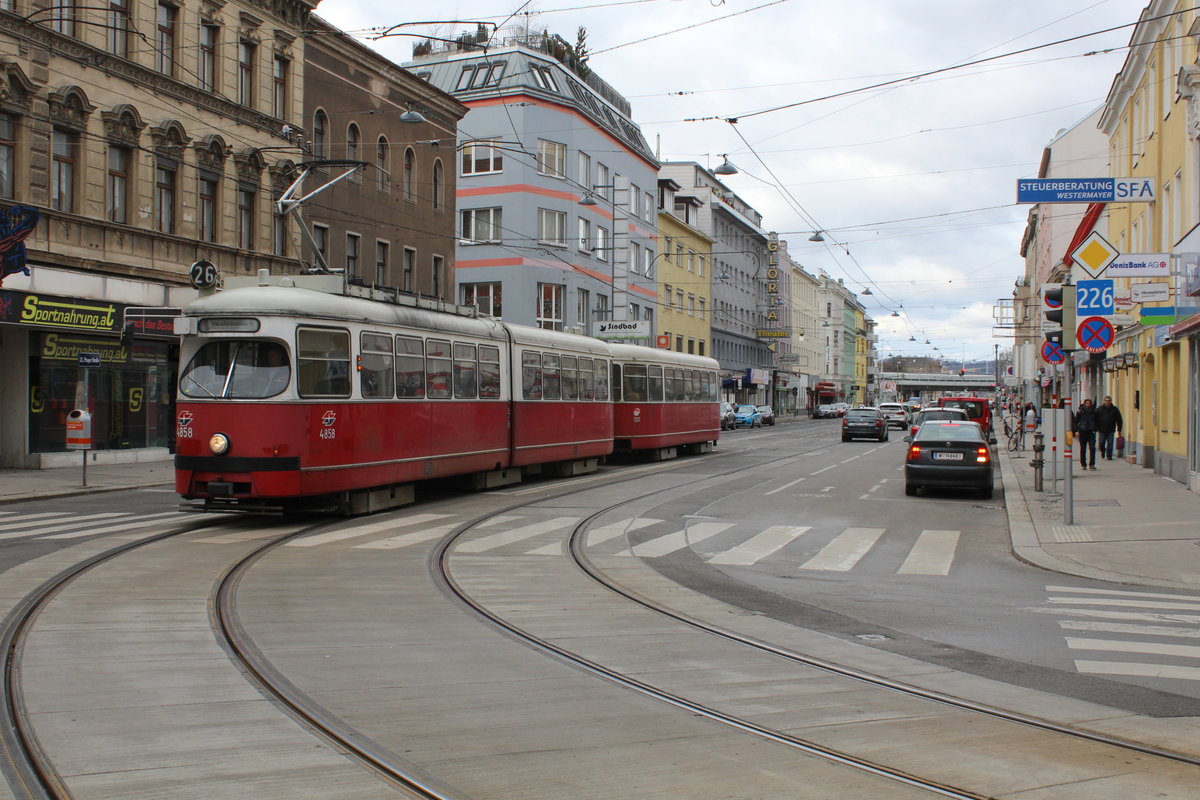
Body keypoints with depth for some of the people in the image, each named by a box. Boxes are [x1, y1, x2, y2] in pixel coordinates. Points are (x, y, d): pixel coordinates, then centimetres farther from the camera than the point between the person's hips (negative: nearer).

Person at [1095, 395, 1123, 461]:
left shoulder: (1115, 409, 6)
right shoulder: (1099, 409, 4)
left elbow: (1119, 420, 9)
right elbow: (1096, 420, 5)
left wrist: (1119, 430, 5)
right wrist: (1096, 429, -2)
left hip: (1111, 430, 0)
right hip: (1102, 430, 0)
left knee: (1110, 443, -3)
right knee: (1101, 443, 3)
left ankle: (1109, 456, 5)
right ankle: (1102, 452, 30)